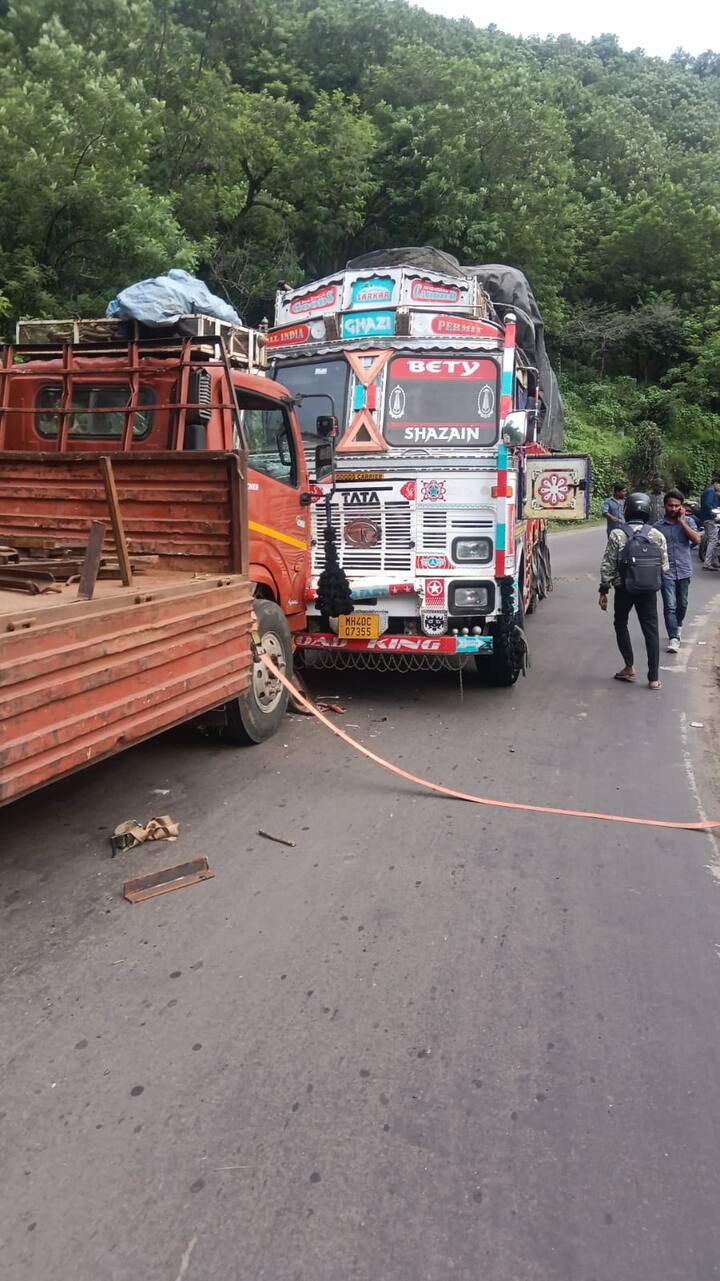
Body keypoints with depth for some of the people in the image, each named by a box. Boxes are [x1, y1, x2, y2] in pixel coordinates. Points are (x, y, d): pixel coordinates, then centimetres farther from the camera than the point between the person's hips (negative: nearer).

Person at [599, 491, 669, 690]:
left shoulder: (617, 535, -8)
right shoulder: (657, 535, -2)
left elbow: (607, 566, -9)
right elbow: (665, 567, 0)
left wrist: (603, 591, -1)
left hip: (624, 589, -1)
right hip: (649, 591, 1)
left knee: (621, 624, 19)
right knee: (651, 630, 7)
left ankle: (629, 667, 15)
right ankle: (654, 677, 5)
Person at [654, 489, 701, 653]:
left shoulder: (688, 521, 2)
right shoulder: (658, 526, 1)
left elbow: (696, 539, -13)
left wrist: (681, 521, -14)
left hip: (684, 571, 2)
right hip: (666, 572, -1)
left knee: (682, 604, 15)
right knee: (670, 606, -9)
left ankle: (678, 626, 41)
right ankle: (674, 638, -10)